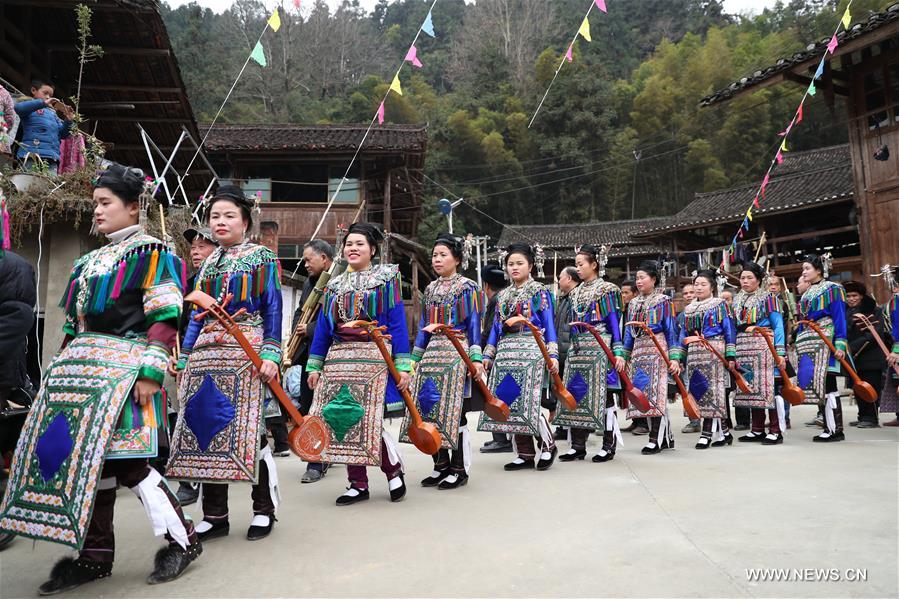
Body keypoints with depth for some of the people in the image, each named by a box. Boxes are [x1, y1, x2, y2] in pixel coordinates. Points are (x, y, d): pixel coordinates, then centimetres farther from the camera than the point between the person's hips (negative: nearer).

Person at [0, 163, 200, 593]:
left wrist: (151, 371, -21)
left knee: (122, 459, -9)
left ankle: (183, 540, 6)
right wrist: (62, 370, 19)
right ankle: (95, 556, 18)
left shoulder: (151, 252, -4)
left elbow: (164, 318, -13)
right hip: (83, 366, 8)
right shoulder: (89, 261, 21)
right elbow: (74, 323, 22)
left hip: (123, 365, -8)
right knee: (86, 457, 6)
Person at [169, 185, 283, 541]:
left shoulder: (262, 258, 4)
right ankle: (215, 515, 16)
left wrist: (271, 354, -14)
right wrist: (184, 358, 13)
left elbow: (273, 310, -3)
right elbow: (196, 314, 19)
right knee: (206, 429, 4)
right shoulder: (208, 263, 19)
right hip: (206, 352, 6)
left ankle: (264, 510, 10)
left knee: (247, 429, -6)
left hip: (245, 351, -5)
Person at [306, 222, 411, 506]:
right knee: (342, 421, 3)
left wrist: (403, 365, -10)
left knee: (368, 422, -10)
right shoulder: (334, 285, 17)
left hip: (373, 359, -5)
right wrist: (314, 365, 9)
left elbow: (397, 323, -3)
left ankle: (394, 470, 16)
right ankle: (358, 483, 17)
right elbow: (322, 327, 17)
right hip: (339, 360, 5)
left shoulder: (386, 278, 4)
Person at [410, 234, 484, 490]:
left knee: (454, 411, -3)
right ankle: (441, 465, 18)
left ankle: (460, 470, 9)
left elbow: (474, 325, -5)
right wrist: (414, 358, 14)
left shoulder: (467, 287, -1)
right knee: (431, 409, 4)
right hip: (432, 352, 6)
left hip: (457, 351, -6)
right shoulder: (430, 289, 15)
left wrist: (476, 358, -13)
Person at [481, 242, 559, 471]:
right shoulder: (502, 295, 17)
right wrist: (487, 356, 10)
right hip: (505, 353, 6)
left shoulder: (539, 292, 3)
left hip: (530, 351, -6)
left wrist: (553, 355, -10)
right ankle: (525, 454, 13)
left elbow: (549, 325, -2)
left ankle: (548, 445, 11)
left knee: (527, 402, -12)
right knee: (509, 403, 3)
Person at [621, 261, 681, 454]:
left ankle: (656, 439, -3)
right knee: (644, 394, 4)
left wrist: (674, 357, -11)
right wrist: (623, 356, 11)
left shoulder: (663, 301, 0)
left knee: (655, 394, -8)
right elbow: (628, 333, 17)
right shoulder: (633, 303, 15)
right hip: (638, 351, 6)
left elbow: (671, 330, -4)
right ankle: (665, 438, 15)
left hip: (657, 349, -6)